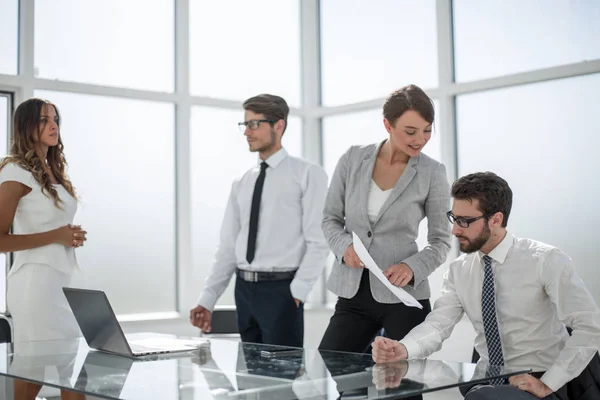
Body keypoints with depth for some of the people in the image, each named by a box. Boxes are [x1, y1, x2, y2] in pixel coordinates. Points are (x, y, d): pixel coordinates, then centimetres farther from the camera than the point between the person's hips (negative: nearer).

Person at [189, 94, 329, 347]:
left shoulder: (307, 174, -3)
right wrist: (207, 301, 5)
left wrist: (297, 292, -17)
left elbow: (318, 241, -9)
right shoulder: (242, 184, 13)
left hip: (281, 290, -5)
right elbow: (228, 247, 11)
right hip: (244, 290, 6)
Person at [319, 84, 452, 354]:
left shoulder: (432, 173, -4)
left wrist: (413, 267, -17)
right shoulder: (353, 159, 1)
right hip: (353, 293, 2)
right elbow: (330, 217, 10)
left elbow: (440, 241, 2)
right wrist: (344, 246, -11)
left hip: (403, 295, -2)